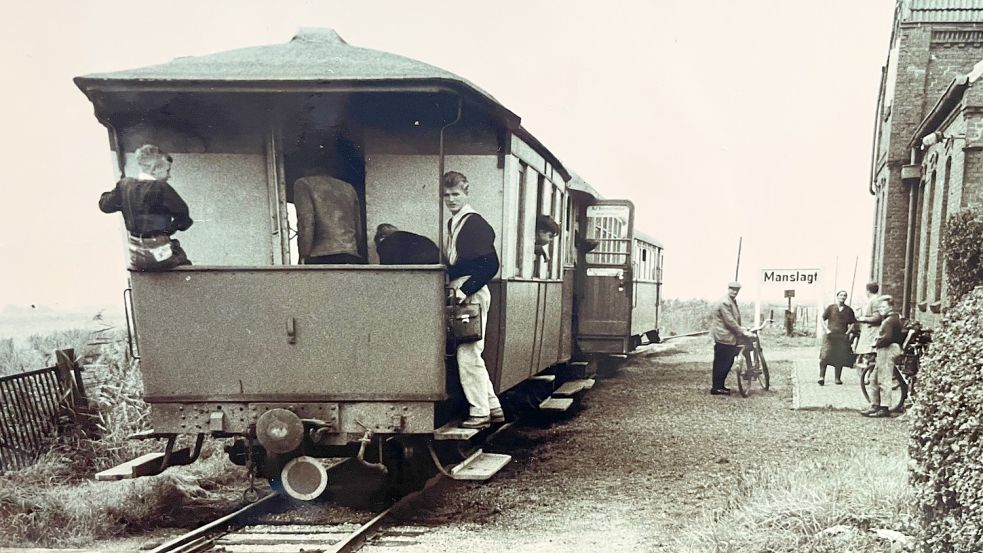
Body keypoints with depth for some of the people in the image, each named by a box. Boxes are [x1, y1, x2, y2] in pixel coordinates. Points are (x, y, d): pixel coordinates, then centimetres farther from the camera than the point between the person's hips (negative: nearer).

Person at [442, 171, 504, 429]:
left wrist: (465, 290, -20)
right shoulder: (453, 223, 16)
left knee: (467, 354, -7)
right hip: (460, 294, 10)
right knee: (472, 354, 13)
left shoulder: (476, 223, -12)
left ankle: (479, 412, 1)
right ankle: (493, 407, 21)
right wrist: (453, 289, 9)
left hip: (472, 295, -10)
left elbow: (491, 264, -17)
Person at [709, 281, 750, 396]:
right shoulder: (724, 303, -18)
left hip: (730, 337, 10)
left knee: (728, 362, 13)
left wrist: (741, 330, 18)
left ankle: (720, 385, 22)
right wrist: (743, 332, -19)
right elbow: (730, 321, -22)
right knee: (721, 363, -5)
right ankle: (716, 388, 0)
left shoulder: (733, 302, 16)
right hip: (723, 338, -10)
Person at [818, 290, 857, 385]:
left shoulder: (848, 310, 10)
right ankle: (821, 376, -11)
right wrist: (826, 329, -6)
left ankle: (838, 378, 10)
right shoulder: (831, 308, 6)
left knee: (840, 358, 1)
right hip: (830, 335, -2)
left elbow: (853, 323, 16)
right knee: (824, 356, -14)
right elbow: (823, 319, 8)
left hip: (843, 337, 2)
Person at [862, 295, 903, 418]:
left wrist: (877, 343, -10)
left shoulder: (891, 319, -13)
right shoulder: (888, 319, 20)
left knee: (884, 380, -9)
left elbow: (887, 337, -24)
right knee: (874, 379, 13)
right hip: (884, 351, 11)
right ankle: (875, 406, 17)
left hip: (888, 350, -11)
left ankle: (884, 409, -6)